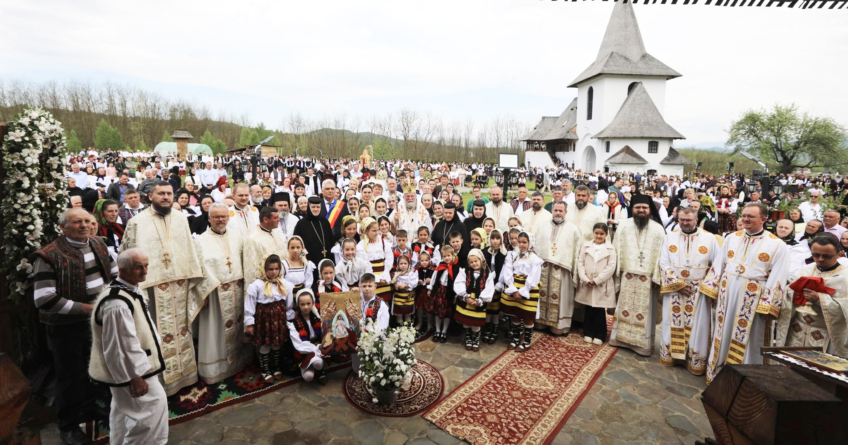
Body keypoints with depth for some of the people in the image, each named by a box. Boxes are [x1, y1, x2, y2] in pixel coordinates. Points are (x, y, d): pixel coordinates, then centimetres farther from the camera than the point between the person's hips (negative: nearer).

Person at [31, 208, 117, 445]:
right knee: (71, 376, 12)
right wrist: (86, 308, -21)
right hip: (68, 328, -5)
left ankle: (90, 410, 44)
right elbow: (44, 299, -22)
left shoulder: (98, 244, 1)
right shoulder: (49, 256, -18)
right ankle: (68, 425, 33)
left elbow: (115, 274, 12)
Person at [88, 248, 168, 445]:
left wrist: (155, 341, 22)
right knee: (154, 403, 2)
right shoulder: (117, 303, -30)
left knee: (123, 409, 24)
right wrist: (136, 377, -22)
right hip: (130, 368, -10)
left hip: (125, 366, 11)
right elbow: (123, 345, -28)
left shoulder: (129, 290, 3)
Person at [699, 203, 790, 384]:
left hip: (753, 301, -4)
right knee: (723, 337, 12)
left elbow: (777, 280, -8)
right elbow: (719, 266, 11)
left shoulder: (778, 245, -4)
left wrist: (768, 308, -13)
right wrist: (712, 291, 6)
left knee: (748, 342, 6)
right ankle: (718, 374, 26)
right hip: (727, 297, 4)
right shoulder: (731, 238, 8)